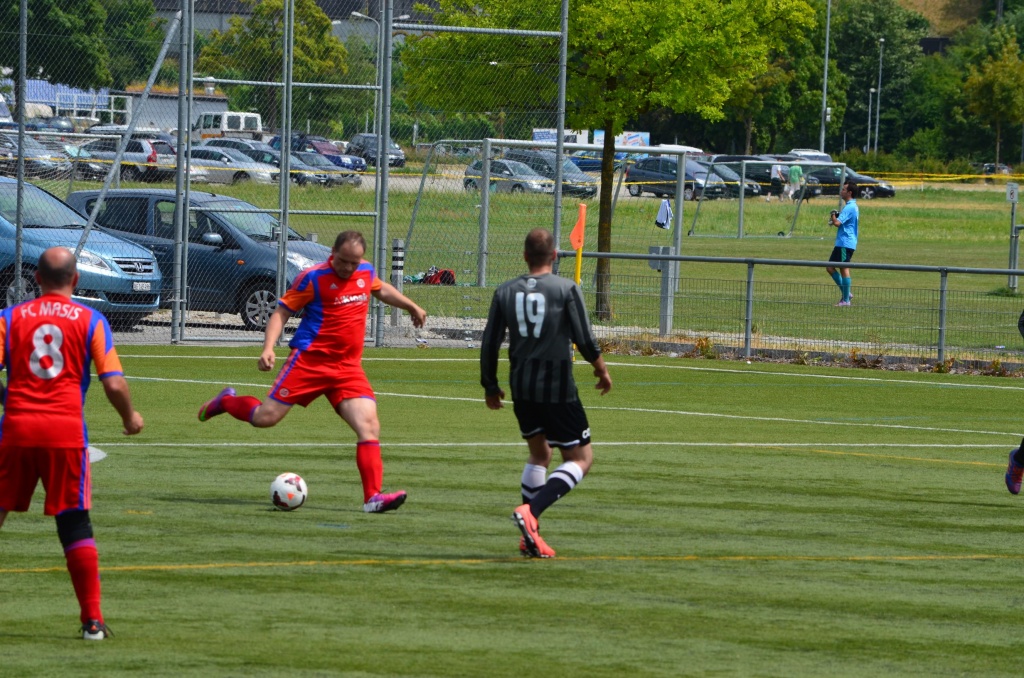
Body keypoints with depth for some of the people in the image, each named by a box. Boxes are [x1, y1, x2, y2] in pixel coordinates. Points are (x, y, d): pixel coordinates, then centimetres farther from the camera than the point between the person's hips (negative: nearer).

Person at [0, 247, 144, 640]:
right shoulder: (90, 321, 4)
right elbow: (114, 384, -2)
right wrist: (130, 417, 16)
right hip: (66, 432, -1)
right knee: (75, 525, 5)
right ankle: (92, 620, 3)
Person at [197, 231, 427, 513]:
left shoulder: (366, 272, 9)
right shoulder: (313, 278, -8)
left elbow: (381, 289, 34)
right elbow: (282, 312, -6)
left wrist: (411, 306, 37)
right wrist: (268, 348, -18)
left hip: (348, 368, 4)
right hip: (309, 360, -4)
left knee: (369, 426, -12)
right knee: (265, 418, -7)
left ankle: (373, 496, -13)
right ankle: (226, 401, 25)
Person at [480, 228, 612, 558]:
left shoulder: (505, 292, 4)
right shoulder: (567, 289, -8)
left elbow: (489, 343, 6)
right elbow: (584, 339, -9)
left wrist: (490, 386, 19)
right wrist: (601, 369, 10)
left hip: (521, 386, 5)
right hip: (557, 386, -5)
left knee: (539, 455, 23)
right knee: (581, 458, 4)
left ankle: (529, 537, 16)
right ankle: (530, 511, -18)